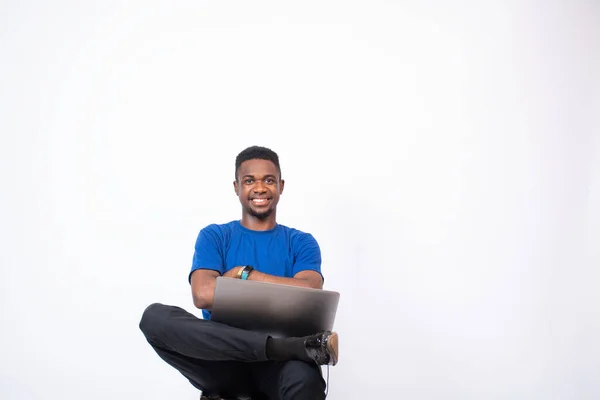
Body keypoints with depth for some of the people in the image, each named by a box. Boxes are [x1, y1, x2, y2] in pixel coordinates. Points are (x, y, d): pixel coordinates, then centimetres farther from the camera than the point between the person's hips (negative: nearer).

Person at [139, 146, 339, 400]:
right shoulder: (213, 236, 12)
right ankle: (292, 347, -34)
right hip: (222, 360, 4)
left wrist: (244, 273, -4)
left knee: (305, 379, -43)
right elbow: (203, 295, -8)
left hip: (276, 364, -4)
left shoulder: (301, 242, 13)